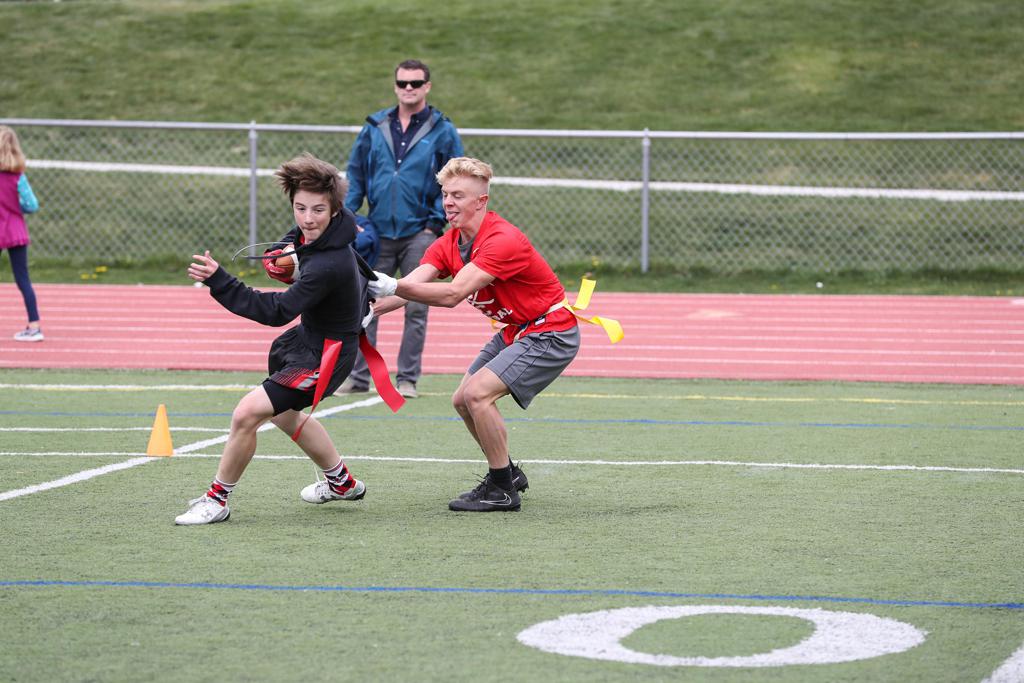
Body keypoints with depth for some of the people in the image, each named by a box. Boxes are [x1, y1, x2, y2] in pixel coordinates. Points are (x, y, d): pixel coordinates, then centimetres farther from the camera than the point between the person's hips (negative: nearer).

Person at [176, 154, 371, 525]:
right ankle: (342, 482, 51)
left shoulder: (328, 267, -35)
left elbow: (276, 312, -37)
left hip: (324, 354, -11)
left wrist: (218, 281, -43)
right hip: (307, 336, 11)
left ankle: (217, 501, -3)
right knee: (284, 414, 32)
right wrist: (281, 255, -5)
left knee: (248, 412, -21)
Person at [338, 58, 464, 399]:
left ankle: (407, 379, 8)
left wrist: (436, 221, -7)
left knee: (416, 309, 1)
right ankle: (357, 376, 8)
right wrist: (349, 214, 0)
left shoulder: (442, 131, 1)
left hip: (419, 233, -2)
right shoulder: (375, 127, 9)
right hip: (377, 233, 2)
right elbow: (355, 173, 12)